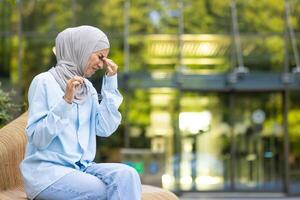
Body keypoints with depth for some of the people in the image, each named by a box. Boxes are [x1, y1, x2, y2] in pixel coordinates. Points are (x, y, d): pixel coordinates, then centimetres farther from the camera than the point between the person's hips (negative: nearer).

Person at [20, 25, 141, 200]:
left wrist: (111, 82, 3)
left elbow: (104, 129, 0)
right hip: (47, 169, -6)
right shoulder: (44, 82, -6)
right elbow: (38, 139, -14)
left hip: (82, 167, 6)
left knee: (127, 174, -23)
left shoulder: (88, 87, 13)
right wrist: (66, 101, -22)